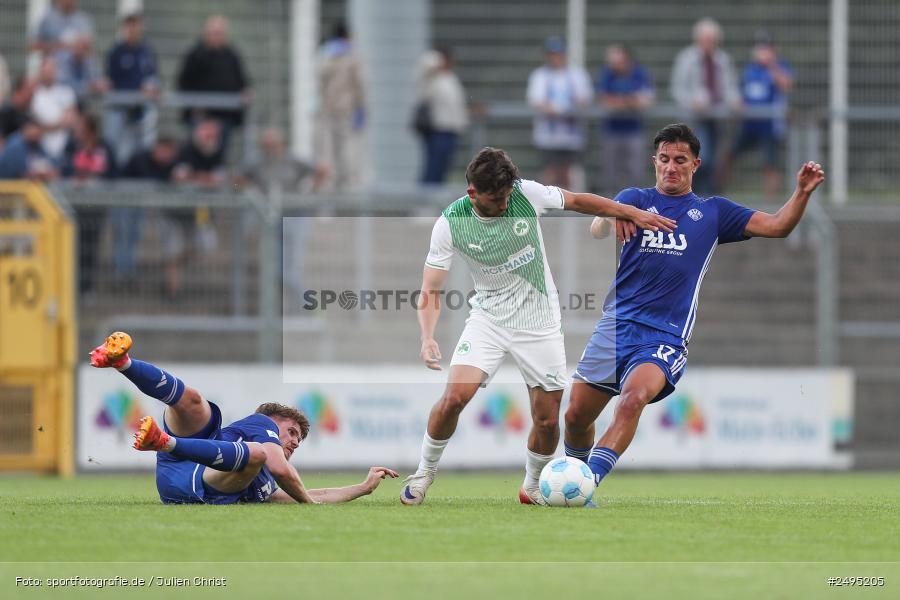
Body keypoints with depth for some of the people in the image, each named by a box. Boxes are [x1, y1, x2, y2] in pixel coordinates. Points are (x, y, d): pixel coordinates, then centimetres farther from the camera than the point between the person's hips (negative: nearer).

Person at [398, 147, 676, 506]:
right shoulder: (450, 224, -16)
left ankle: (532, 488, 28)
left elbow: (578, 201, 2)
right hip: (488, 319, -1)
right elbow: (431, 290, -11)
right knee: (454, 398, -19)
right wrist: (427, 338, -27)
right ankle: (425, 472, 5)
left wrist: (632, 213, 1)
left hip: (539, 324, 1)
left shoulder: (526, 194, -15)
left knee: (547, 420, 1)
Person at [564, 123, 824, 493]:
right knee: (577, 415, 2)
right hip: (616, 324, 2)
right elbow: (597, 230, -9)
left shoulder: (713, 212, 14)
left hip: (665, 337, -2)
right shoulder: (636, 199, 11)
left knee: (634, 398, -29)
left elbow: (776, 226, 8)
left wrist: (802, 192, -10)